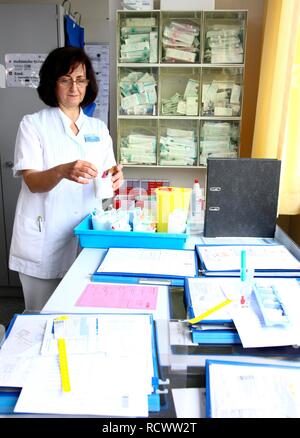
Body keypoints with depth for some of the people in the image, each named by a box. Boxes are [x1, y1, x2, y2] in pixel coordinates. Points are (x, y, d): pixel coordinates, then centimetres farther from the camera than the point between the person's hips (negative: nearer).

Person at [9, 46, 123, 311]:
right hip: (44, 242, -3)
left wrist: (114, 178, -20)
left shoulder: (98, 129, 9)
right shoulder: (33, 125, -2)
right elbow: (32, 182, -13)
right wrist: (62, 171, -34)